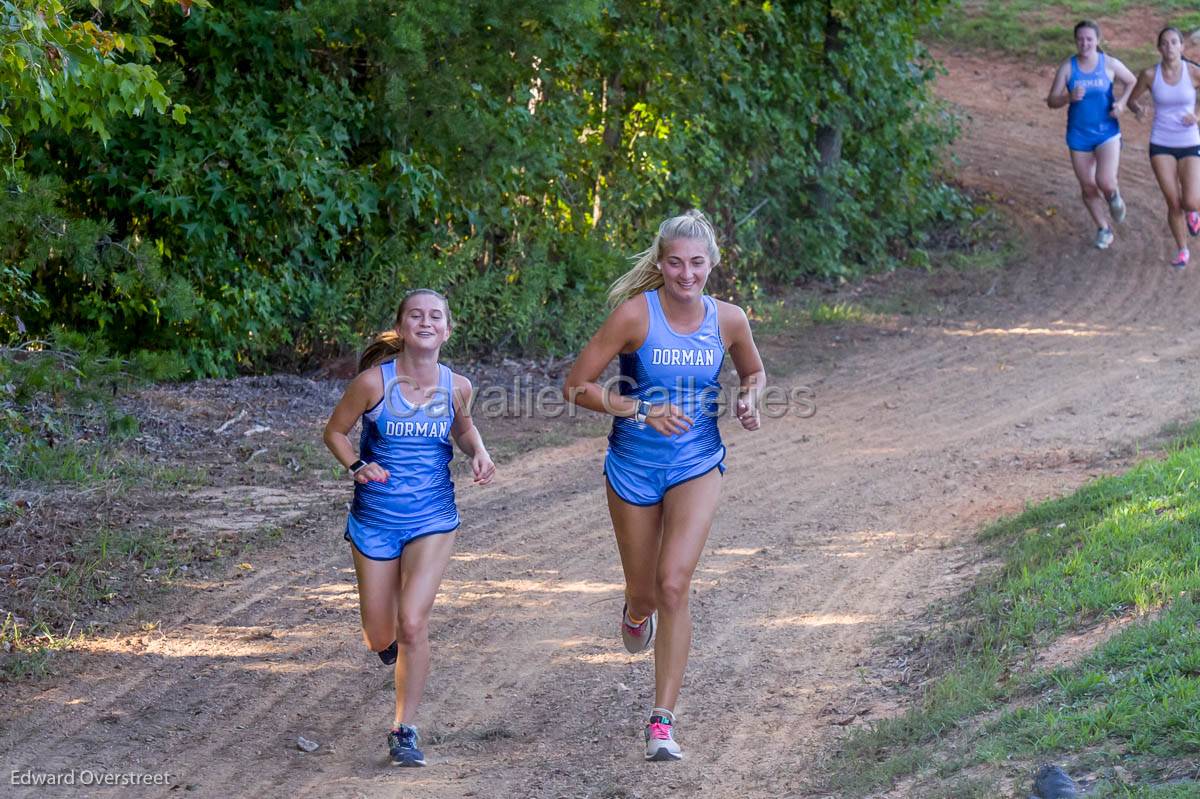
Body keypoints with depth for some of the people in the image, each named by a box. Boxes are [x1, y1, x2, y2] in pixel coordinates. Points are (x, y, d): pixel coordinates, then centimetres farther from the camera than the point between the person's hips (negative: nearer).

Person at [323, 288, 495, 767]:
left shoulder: (456, 386, -4)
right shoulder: (373, 382, -13)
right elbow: (334, 431, 0)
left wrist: (478, 454, -3)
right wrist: (357, 466, -18)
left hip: (433, 517, 0)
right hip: (375, 519, 0)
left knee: (413, 623, -16)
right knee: (380, 638, 8)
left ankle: (404, 729, -1)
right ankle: (391, 641, 48)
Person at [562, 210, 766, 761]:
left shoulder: (728, 320, -6)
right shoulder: (636, 314, -15)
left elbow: (754, 372, 16)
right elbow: (576, 388, -13)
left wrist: (748, 400, -6)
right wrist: (642, 411, -23)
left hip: (696, 466, 0)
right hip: (633, 467, 0)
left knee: (673, 586, -17)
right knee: (645, 594, 12)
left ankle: (662, 723, -10)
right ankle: (636, 611, 54)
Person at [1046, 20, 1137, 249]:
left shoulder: (1110, 64, -8)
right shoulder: (1067, 67, -8)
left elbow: (1131, 82, 9)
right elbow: (1052, 101, -6)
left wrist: (1121, 102, -8)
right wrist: (1069, 97, -27)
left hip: (1107, 133, -2)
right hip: (1079, 136, 2)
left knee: (1105, 182, -20)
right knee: (1088, 188, 9)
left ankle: (1114, 196, 19)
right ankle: (1104, 229, 32)